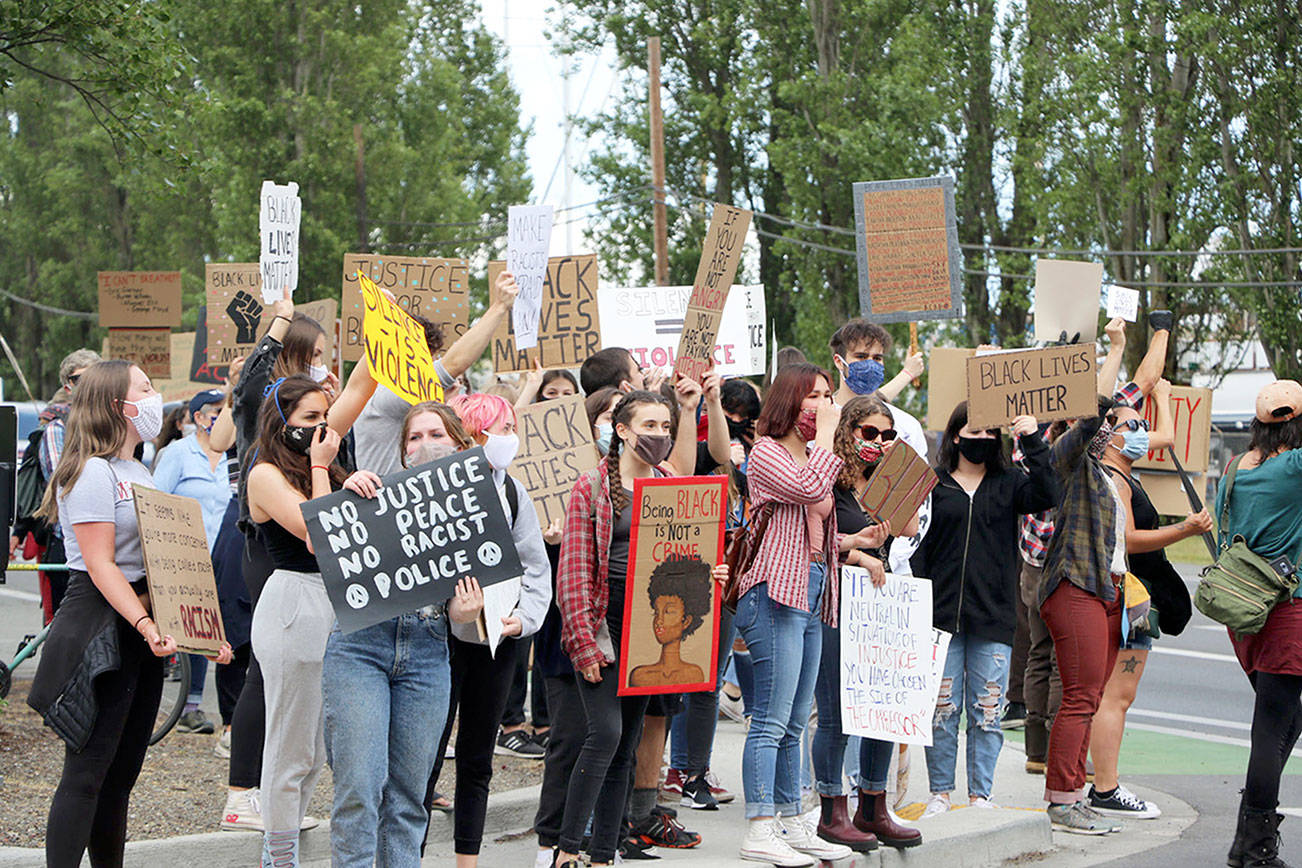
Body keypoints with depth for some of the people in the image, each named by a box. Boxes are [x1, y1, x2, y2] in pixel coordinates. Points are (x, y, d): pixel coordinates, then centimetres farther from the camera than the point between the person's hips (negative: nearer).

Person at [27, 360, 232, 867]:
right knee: (86, 773, -9)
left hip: (142, 632, 9)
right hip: (102, 630, -9)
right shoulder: (92, 473, -11)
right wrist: (145, 624, -28)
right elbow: (101, 566, -17)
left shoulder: (140, 473, 18)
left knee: (122, 773, 11)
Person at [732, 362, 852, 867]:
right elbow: (808, 488, -22)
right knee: (771, 721, -11)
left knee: (793, 725, 12)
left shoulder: (811, 455, 23)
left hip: (811, 598, 9)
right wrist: (826, 433, -11)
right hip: (775, 594, -9)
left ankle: (791, 823, 16)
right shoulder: (767, 452, -4)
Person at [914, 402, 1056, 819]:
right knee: (943, 708, 1)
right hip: (942, 614, -1)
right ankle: (940, 793, 13)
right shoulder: (933, 485, 6)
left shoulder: (1007, 484, 10)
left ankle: (981, 796, 11)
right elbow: (918, 549, 4)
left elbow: (1046, 495, -9)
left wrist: (1033, 442, -15)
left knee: (987, 711, 2)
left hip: (994, 615, 1)